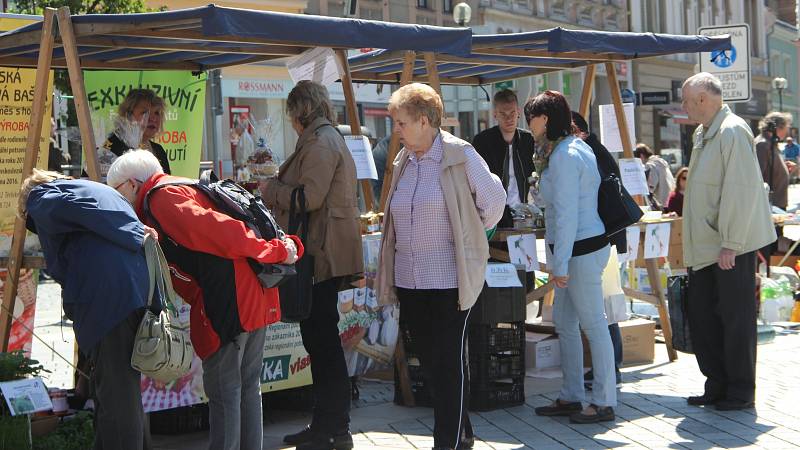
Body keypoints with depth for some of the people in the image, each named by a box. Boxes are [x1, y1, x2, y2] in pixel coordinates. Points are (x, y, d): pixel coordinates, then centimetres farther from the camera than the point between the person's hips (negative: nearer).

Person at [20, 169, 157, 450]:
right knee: (126, 388, 18)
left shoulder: (41, 197, 11)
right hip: (143, 293, 8)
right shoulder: (96, 188, 36)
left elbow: (72, 208, -10)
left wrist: (135, 239, -10)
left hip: (106, 299, -8)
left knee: (115, 394, -5)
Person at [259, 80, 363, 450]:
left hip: (321, 254, -11)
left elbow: (310, 197, -20)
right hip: (322, 253, 11)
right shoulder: (331, 138, 21)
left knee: (322, 340, -6)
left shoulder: (320, 143, -12)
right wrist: (278, 186, 19)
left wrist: (272, 190, -5)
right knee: (320, 339, 14)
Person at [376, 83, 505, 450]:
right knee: (429, 361, 12)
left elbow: (494, 199, -1)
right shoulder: (403, 162, 11)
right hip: (410, 280, 7)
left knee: (450, 362, -2)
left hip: (449, 279, -7)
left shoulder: (460, 155, -9)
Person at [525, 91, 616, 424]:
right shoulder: (575, 147, 15)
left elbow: (567, 215, -21)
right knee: (563, 323, 16)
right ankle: (571, 397, 24)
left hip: (581, 250, -11)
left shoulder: (564, 156, -18)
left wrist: (561, 264, -20)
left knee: (594, 325, -2)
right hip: (579, 249, 11)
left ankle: (604, 403, 7)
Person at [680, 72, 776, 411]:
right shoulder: (702, 134, 14)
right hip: (704, 247, 9)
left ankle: (741, 392, 13)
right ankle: (717, 386, 25)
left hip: (731, 246, -9)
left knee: (736, 318, 1)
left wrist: (730, 244, -21)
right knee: (702, 316, 13)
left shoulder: (732, 132, -16)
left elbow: (742, 191, -21)